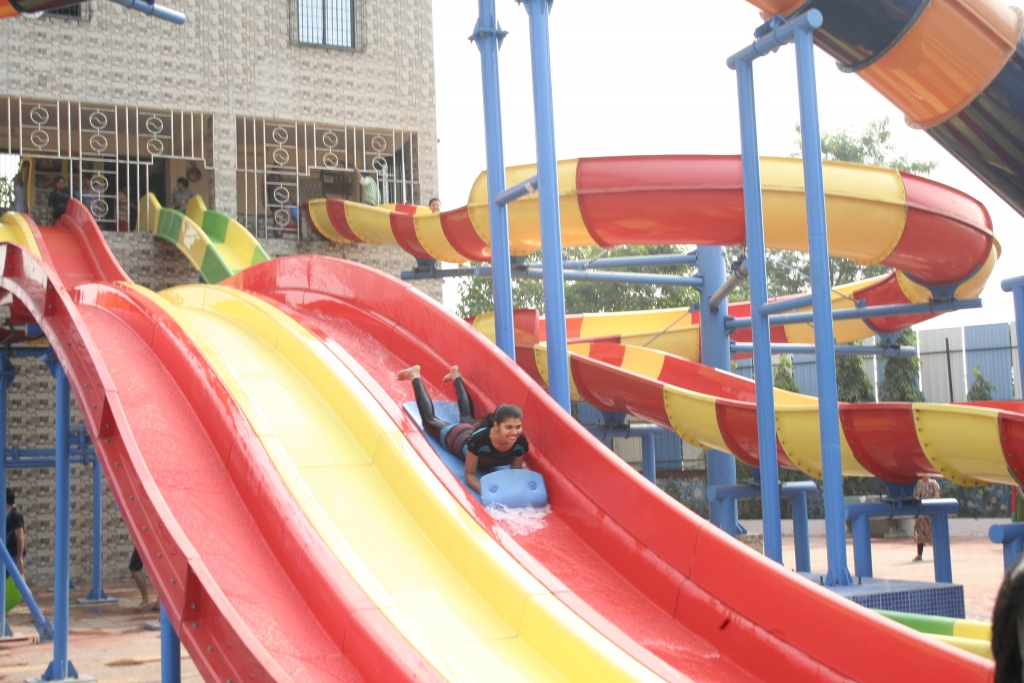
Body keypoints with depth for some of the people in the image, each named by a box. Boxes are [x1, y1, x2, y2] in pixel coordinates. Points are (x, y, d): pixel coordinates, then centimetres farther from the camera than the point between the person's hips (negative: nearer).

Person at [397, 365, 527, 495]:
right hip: (456, 435, -3)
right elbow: (469, 474, -36)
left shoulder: (520, 442, -39)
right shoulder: (480, 438, -49)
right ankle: (415, 376, 48)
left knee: (466, 417, 38)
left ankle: (456, 376, 59)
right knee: (430, 419, 28)